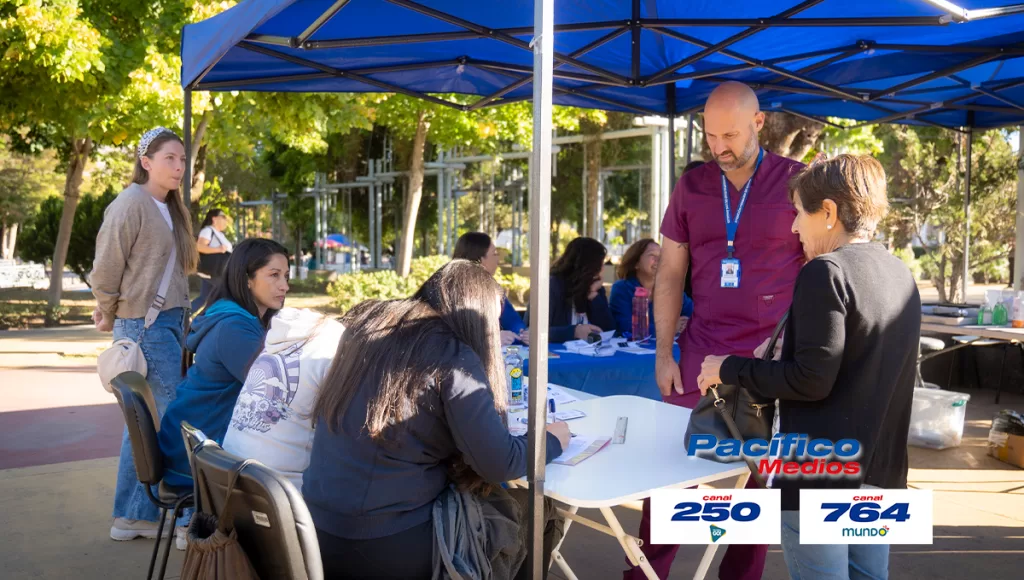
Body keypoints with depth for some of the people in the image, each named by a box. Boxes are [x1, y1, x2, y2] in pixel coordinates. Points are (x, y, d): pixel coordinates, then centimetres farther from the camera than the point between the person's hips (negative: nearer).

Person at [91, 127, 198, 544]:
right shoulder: (130, 205, -12)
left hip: (170, 321, 8)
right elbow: (106, 267, -10)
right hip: (144, 324, -8)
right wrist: (109, 316, 1)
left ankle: (131, 516, 21)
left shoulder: (169, 209, 13)